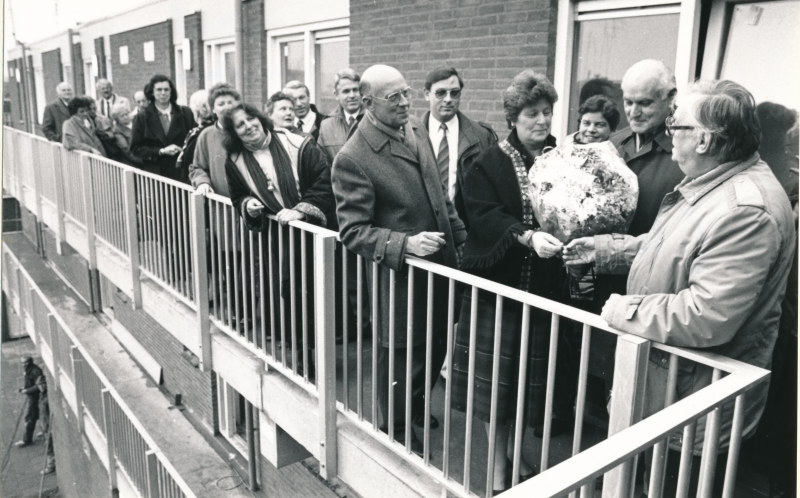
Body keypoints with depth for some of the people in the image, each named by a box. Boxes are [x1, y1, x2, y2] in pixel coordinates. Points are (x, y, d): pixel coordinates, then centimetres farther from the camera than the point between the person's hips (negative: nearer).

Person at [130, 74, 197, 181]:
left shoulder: (185, 113, 8)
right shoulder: (142, 118, 5)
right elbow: (135, 148, 2)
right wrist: (161, 151, -10)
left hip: (183, 174, 1)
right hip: (155, 175, 0)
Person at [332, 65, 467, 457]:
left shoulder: (416, 129, 2)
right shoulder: (352, 159, -21)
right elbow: (353, 231, -20)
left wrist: (460, 237, 13)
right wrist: (404, 244, -31)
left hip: (441, 265, 7)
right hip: (399, 276, -7)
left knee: (436, 348, 23)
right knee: (401, 357, 12)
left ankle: (415, 404, 51)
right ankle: (396, 430, 38)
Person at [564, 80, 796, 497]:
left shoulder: (746, 211, -30)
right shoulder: (705, 183, 4)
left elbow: (707, 317, -35)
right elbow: (663, 246, 18)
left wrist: (624, 309, -22)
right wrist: (603, 248, 7)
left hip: (695, 404, -9)